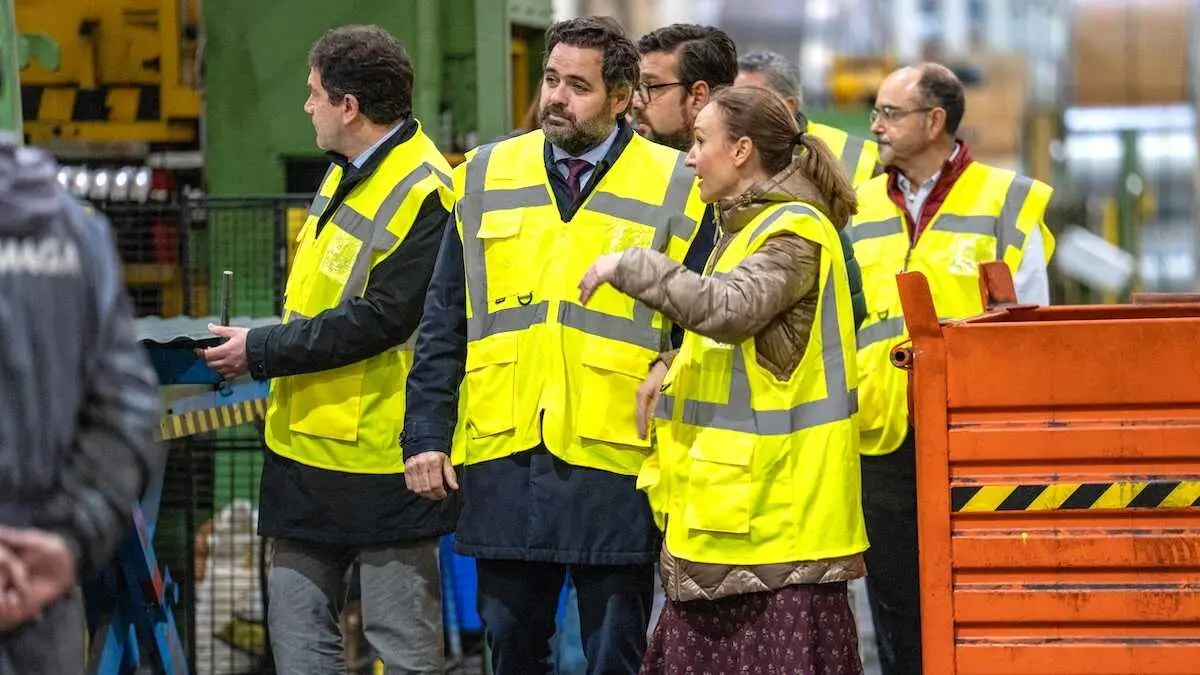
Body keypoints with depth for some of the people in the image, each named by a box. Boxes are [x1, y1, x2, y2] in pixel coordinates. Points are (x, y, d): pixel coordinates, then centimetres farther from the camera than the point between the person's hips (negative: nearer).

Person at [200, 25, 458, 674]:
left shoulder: (423, 193, -17)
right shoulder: (347, 174, 13)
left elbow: (380, 321, -22)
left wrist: (262, 352, -16)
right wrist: (259, 345, 6)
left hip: (381, 460, -10)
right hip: (308, 449, 10)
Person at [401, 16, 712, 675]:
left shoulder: (674, 189, -1)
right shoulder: (485, 177, 9)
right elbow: (443, 325, 11)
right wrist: (425, 435, 3)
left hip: (616, 471, -3)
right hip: (504, 463, 3)